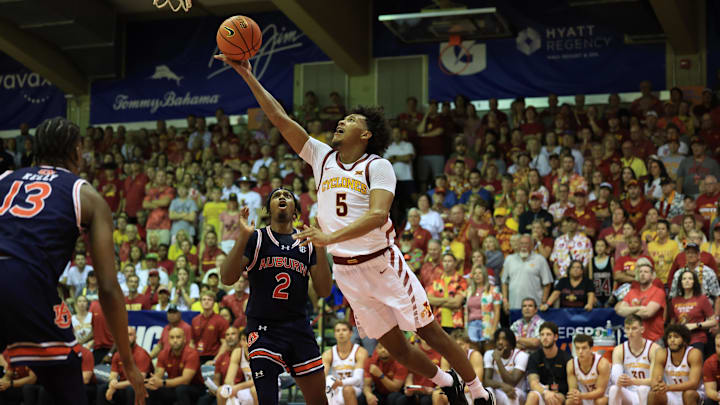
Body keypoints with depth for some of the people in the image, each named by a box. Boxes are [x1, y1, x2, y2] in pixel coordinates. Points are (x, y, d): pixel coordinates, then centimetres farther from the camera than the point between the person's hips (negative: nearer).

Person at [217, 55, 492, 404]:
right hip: (345, 270, 5)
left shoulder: (378, 166, -10)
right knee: (396, 348, 10)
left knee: (430, 332, 0)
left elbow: (378, 214, -25)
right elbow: (280, 118, 2)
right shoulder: (322, 156, 5)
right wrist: (248, 76, -5)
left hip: (382, 262, -5)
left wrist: (331, 237, -37)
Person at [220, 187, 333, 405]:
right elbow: (227, 279, -9)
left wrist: (320, 249, -9)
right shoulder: (256, 238, 2)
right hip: (263, 328, -3)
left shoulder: (308, 242, 10)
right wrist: (242, 238, -20)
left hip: (299, 327, 3)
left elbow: (324, 291, 2)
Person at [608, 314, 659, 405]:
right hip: (630, 393, 3)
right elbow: (615, 374, -9)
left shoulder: (654, 348, -10)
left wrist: (633, 381, -34)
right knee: (614, 389, -27)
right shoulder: (619, 350, 2)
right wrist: (619, 381, -36)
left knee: (643, 389, -35)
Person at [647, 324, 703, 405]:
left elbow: (694, 383, -29)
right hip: (671, 396, 3)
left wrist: (669, 387, -43)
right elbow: (654, 380, -14)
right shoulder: (661, 354, -9)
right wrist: (657, 386, -42)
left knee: (689, 393, -34)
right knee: (653, 395, -23)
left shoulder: (694, 354, -19)